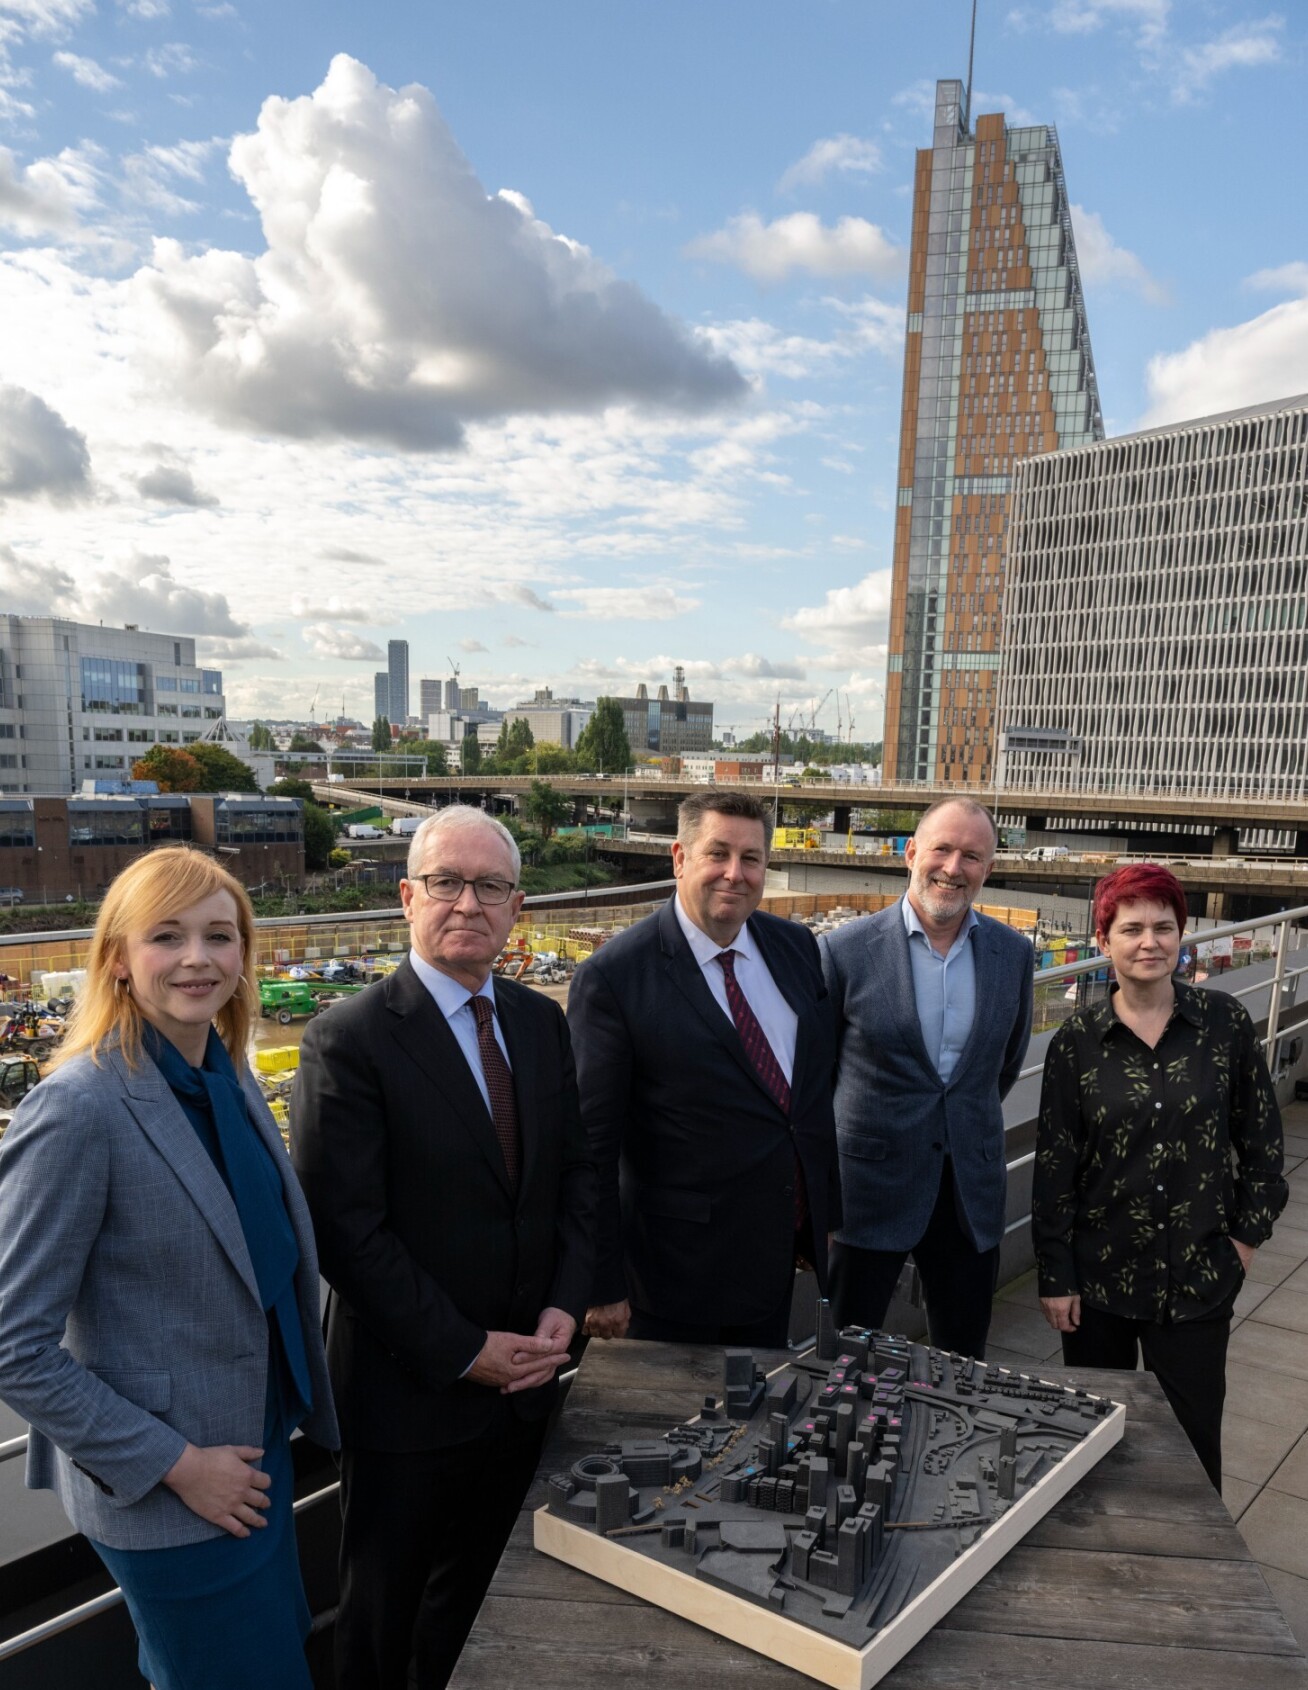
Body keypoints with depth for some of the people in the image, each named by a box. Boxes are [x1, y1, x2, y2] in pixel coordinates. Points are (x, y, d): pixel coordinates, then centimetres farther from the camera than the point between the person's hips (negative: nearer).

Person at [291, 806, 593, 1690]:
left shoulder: (542, 1021, 1)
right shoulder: (350, 1040, -18)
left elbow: (576, 1170, 6)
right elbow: (349, 1232, -19)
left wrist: (564, 1305, -6)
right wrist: (464, 1351, -17)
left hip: (525, 1368, 5)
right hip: (412, 1386, -5)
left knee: (477, 1585, 24)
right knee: (385, 1609, 18)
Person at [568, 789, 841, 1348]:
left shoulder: (796, 946, 1)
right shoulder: (613, 977, -18)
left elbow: (820, 1085, 10)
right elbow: (592, 1145, -15)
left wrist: (827, 1211, 13)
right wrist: (602, 1286, -11)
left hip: (777, 1258, 6)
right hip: (677, 1270, -5)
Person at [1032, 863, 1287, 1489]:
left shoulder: (1226, 1023, -6)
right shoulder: (1076, 1042, -6)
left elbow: (1261, 1134, 5)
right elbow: (1055, 1163, -3)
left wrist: (1248, 1232, 3)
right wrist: (1055, 1276, -2)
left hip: (1199, 1273, 0)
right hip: (1099, 1272, 0)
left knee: (1192, 1438, 9)